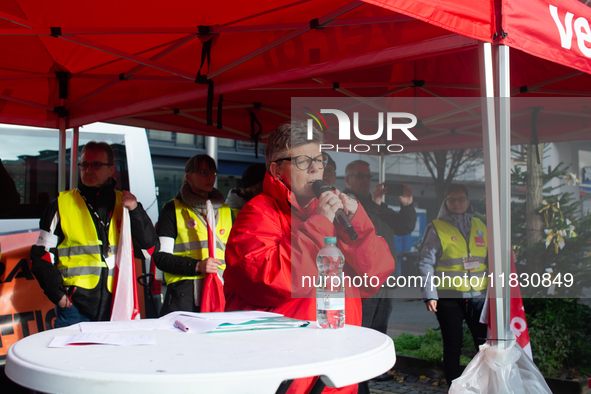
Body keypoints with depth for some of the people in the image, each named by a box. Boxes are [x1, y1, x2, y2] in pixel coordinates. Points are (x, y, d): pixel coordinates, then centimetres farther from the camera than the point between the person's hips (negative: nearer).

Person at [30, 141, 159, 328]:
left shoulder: (124, 204, 11)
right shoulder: (62, 204, 7)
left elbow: (150, 249, 5)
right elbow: (42, 255, 7)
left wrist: (135, 211, -7)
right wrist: (58, 295, -4)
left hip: (116, 305, 2)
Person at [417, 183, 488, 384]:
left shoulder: (480, 226, 13)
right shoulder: (436, 228, 1)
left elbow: (490, 259, 18)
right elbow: (426, 262, -3)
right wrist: (429, 294, -12)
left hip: (478, 295, 3)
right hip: (448, 297, -3)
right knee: (453, 346, 4)